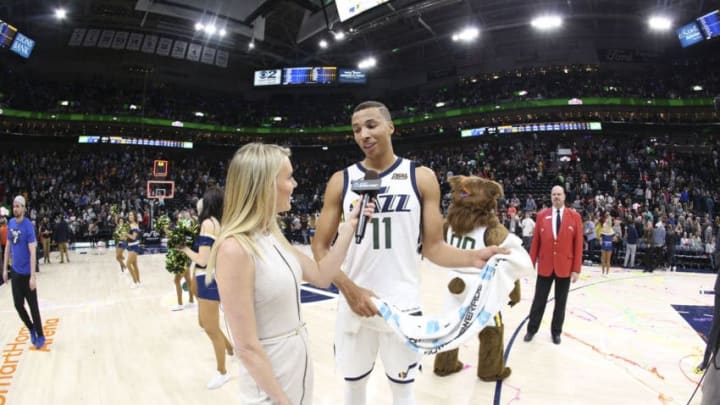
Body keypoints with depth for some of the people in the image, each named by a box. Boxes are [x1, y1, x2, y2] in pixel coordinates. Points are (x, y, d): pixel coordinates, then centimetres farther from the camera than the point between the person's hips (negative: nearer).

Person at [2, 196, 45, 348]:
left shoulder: (28, 226, -16)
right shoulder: (10, 223, 4)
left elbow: (32, 252, -19)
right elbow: (8, 246, 14)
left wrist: (33, 276, -23)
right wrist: (5, 269, 12)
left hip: (27, 273, -6)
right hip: (15, 272, 6)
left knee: (33, 306, 2)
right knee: (18, 305, 10)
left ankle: (40, 336, 15)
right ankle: (31, 329, 31)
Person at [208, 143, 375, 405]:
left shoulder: (272, 236, 1)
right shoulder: (235, 249, -25)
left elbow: (322, 276, 8)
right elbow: (247, 347, -22)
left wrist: (348, 227, 3)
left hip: (299, 362, 8)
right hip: (271, 375, -8)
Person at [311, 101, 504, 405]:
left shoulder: (421, 178, -3)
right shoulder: (341, 181, -1)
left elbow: (433, 246, -2)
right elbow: (320, 247, -1)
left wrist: (473, 257, -22)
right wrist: (349, 289, -16)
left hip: (404, 306, -1)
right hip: (354, 303, 1)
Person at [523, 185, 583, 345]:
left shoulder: (574, 216, -2)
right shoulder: (542, 215, 1)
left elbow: (578, 244, -3)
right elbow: (536, 241, 2)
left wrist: (577, 269, -6)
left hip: (565, 267, 0)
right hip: (545, 266, 0)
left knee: (560, 302, 12)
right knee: (539, 300, 9)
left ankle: (556, 332, 28)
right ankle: (531, 329, 24)